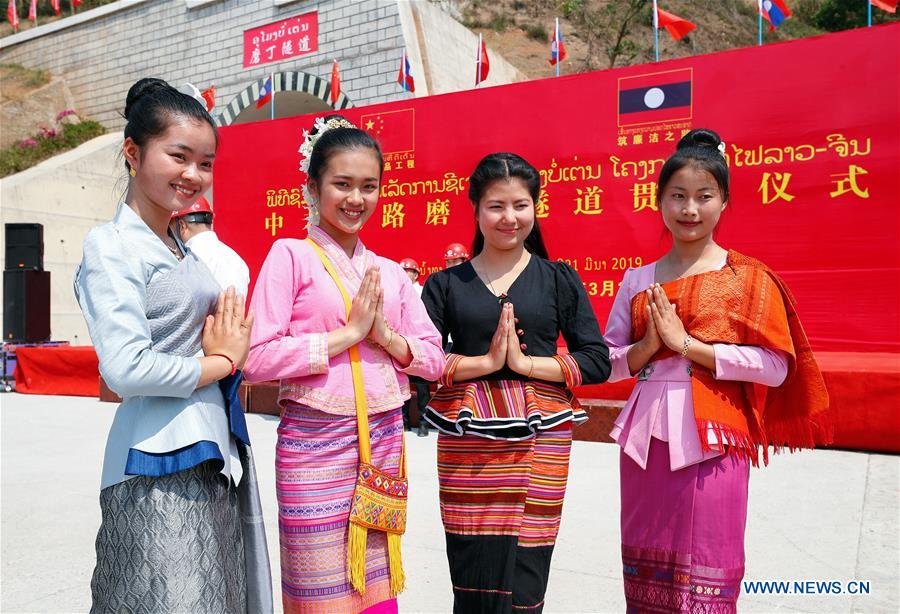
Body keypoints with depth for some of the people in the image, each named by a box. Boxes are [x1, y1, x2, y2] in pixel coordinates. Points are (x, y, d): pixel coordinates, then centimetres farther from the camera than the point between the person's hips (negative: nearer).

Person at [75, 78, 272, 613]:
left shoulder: (186, 249, 14)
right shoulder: (112, 246, -9)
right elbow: (127, 369, -20)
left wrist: (229, 346, 0)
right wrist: (220, 362, -9)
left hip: (217, 457, 8)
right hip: (159, 466, -8)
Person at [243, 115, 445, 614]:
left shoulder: (390, 272, 10)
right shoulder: (291, 255, -4)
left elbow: (433, 359, 9)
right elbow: (257, 358, -13)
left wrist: (385, 335, -9)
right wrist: (347, 333, -14)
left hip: (382, 442, 5)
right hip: (315, 444, -4)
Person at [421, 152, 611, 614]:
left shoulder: (559, 279, 7)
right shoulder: (446, 283, 8)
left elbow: (597, 362, 1)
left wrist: (525, 362, -9)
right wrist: (485, 362, -11)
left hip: (540, 438, 0)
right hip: (466, 442, 0)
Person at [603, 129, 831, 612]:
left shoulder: (748, 277, -1)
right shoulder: (637, 280, 8)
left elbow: (775, 367, -11)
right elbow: (607, 362, 8)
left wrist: (685, 342, -15)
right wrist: (646, 346, -12)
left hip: (712, 436, -3)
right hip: (647, 435, 4)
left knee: (705, 573, 3)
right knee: (645, 571, 12)